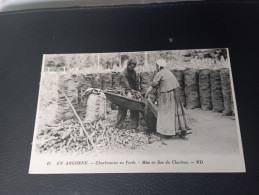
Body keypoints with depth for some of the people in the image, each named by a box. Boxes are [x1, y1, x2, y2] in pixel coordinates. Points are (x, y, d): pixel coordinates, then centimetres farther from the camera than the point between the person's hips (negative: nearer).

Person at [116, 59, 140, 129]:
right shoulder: (123, 73, -14)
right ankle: (119, 126, 7)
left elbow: (136, 82, 15)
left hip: (132, 92, 6)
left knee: (134, 110, 1)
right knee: (122, 110, -2)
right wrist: (128, 92, -43)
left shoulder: (134, 72, 10)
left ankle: (133, 126, 7)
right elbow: (125, 83, -30)